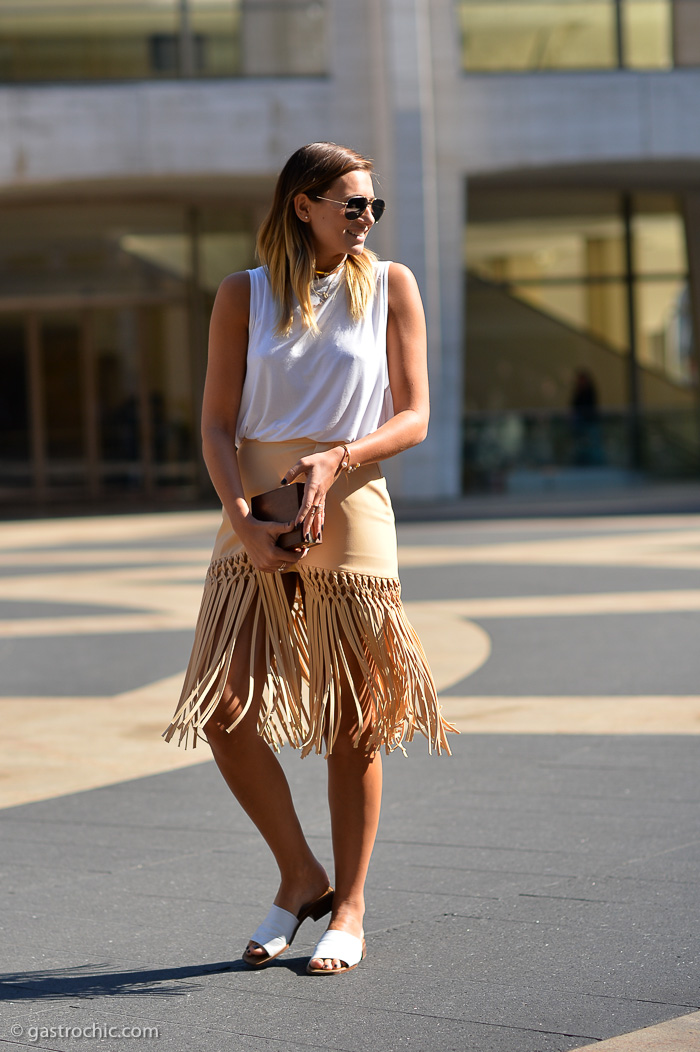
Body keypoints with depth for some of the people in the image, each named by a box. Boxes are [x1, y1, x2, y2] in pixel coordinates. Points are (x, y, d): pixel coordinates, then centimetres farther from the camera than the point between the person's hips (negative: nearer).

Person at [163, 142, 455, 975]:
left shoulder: (390, 286, 4)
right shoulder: (244, 295, 5)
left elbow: (413, 418, 1)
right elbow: (217, 423, 2)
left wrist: (336, 459, -17)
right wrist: (241, 518, -14)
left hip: (350, 511, -1)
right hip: (254, 515, 1)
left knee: (351, 726, 2)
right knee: (224, 708, -8)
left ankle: (349, 908, 16)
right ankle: (301, 877, 12)